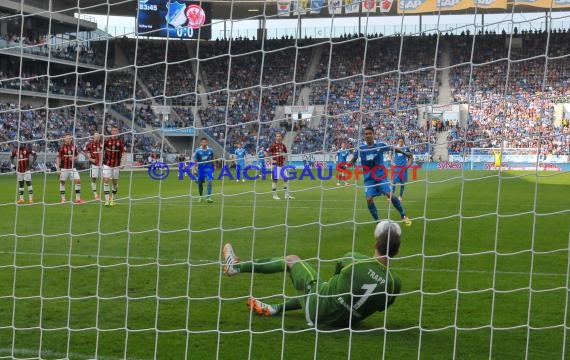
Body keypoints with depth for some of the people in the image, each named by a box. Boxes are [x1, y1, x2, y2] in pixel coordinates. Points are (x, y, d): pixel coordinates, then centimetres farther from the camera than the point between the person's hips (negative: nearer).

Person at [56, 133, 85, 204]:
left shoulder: (74, 147, 4)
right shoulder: (61, 147, -5)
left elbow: (77, 155, 16)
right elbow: (58, 158, -4)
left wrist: (74, 158, -8)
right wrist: (58, 168, -9)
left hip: (72, 168, 2)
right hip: (64, 168, -2)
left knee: (78, 180, -7)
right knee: (62, 182, 3)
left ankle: (78, 198, 0)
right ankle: (63, 199, 14)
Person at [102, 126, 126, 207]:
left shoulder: (121, 141, -4)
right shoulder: (107, 140, -1)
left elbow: (124, 153, -8)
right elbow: (102, 151, 10)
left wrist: (122, 163, -20)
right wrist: (101, 161, 9)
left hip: (116, 165, 0)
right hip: (107, 164, 0)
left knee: (115, 182, 8)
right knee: (106, 181, -10)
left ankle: (113, 199, 25)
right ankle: (107, 200, -9)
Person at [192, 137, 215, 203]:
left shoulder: (210, 150, -1)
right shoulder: (197, 151, -6)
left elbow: (212, 160, 11)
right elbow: (195, 161, -3)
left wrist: (213, 167, 17)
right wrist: (194, 169, -9)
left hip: (208, 168, 0)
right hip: (200, 169, 0)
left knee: (209, 182, -16)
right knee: (200, 183, 10)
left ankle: (208, 197, -15)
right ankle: (200, 197, 31)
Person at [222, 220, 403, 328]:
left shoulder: (355, 260, -23)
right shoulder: (395, 283, -17)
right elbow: (379, 308, 5)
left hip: (318, 311, -4)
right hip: (344, 321, 4)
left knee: (291, 260, 14)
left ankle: (237, 266, 24)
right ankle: (275, 309, 45)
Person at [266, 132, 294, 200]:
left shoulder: (283, 145, 9)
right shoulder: (273, 145, -7)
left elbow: (285, 153, 26)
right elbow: (266, 153, -8)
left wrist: (284, 160, 12)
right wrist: (271, 159, -15)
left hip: (282, 164, 6)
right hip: (275, 165, -6)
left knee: (286, 179, 4)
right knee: (275, 179, -2)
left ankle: (287, 194, 12)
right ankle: (274, 195, 5)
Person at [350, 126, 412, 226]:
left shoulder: (380, 145, -8)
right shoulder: (360, 148, -8)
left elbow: (393, 148, 8)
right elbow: (353, 160, 0)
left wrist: (405, 153, 15)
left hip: (381, 176, -1)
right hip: (369, 179, 1)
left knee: (390, 195, -16)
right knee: (369, 199, -12)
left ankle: (404, 216, 0)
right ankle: (377, 221, 6)